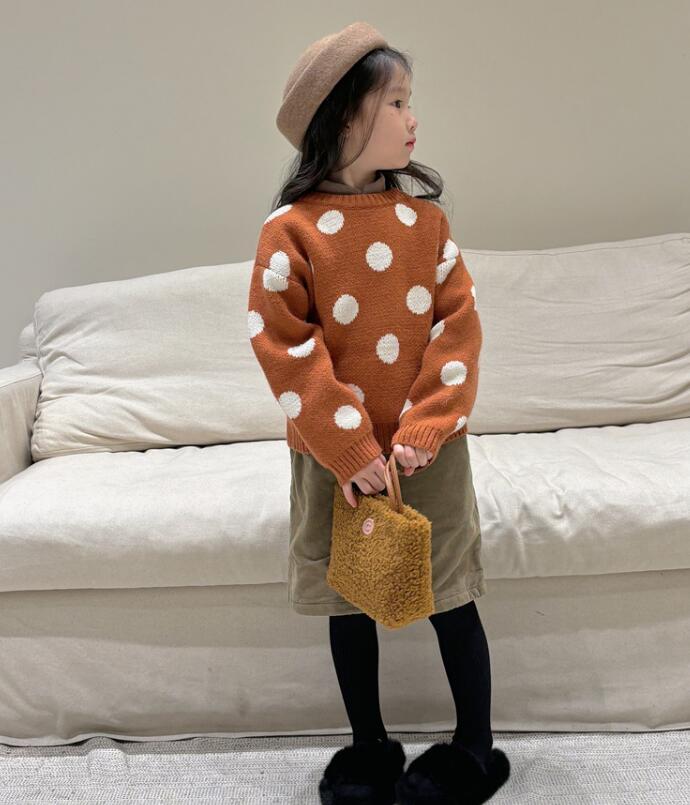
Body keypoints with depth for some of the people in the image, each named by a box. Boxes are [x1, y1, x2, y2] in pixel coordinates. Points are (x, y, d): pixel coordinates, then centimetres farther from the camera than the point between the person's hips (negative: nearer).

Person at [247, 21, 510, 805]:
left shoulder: (424, 217, 0)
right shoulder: (292, 229, -9)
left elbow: (458, 323, -2)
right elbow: (285, 348, -11)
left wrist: (424, 430, -13)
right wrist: (351, 452, -14)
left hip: (430, 448, 2)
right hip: (337, 455, -1)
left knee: (452, 598, 9)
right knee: (348, 603, 12)